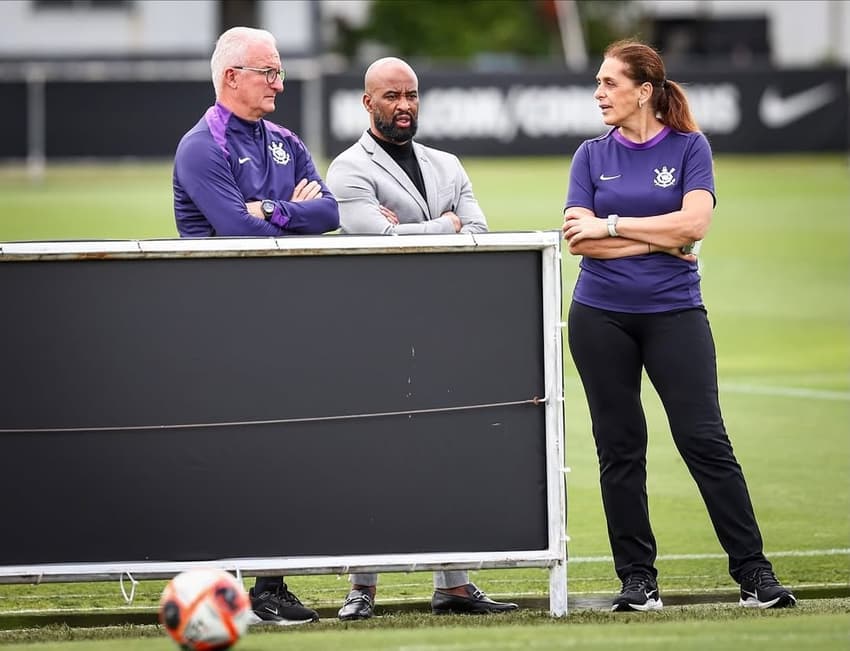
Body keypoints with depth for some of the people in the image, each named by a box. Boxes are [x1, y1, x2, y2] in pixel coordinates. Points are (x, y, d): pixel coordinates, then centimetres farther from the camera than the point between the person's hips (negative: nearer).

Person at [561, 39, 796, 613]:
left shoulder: (689, 148, 2)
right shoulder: (592, 156, 8)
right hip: (601, 317, 3)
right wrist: (658, 243, -9)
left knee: (704, 438, -9)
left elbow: (694, 224, -12)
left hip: (675, 312, -3)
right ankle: (637, 577, 10)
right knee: (619, 447, 3)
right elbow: (579, 238, -3)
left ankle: (754, 572, -5)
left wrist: (613, 226, -10)